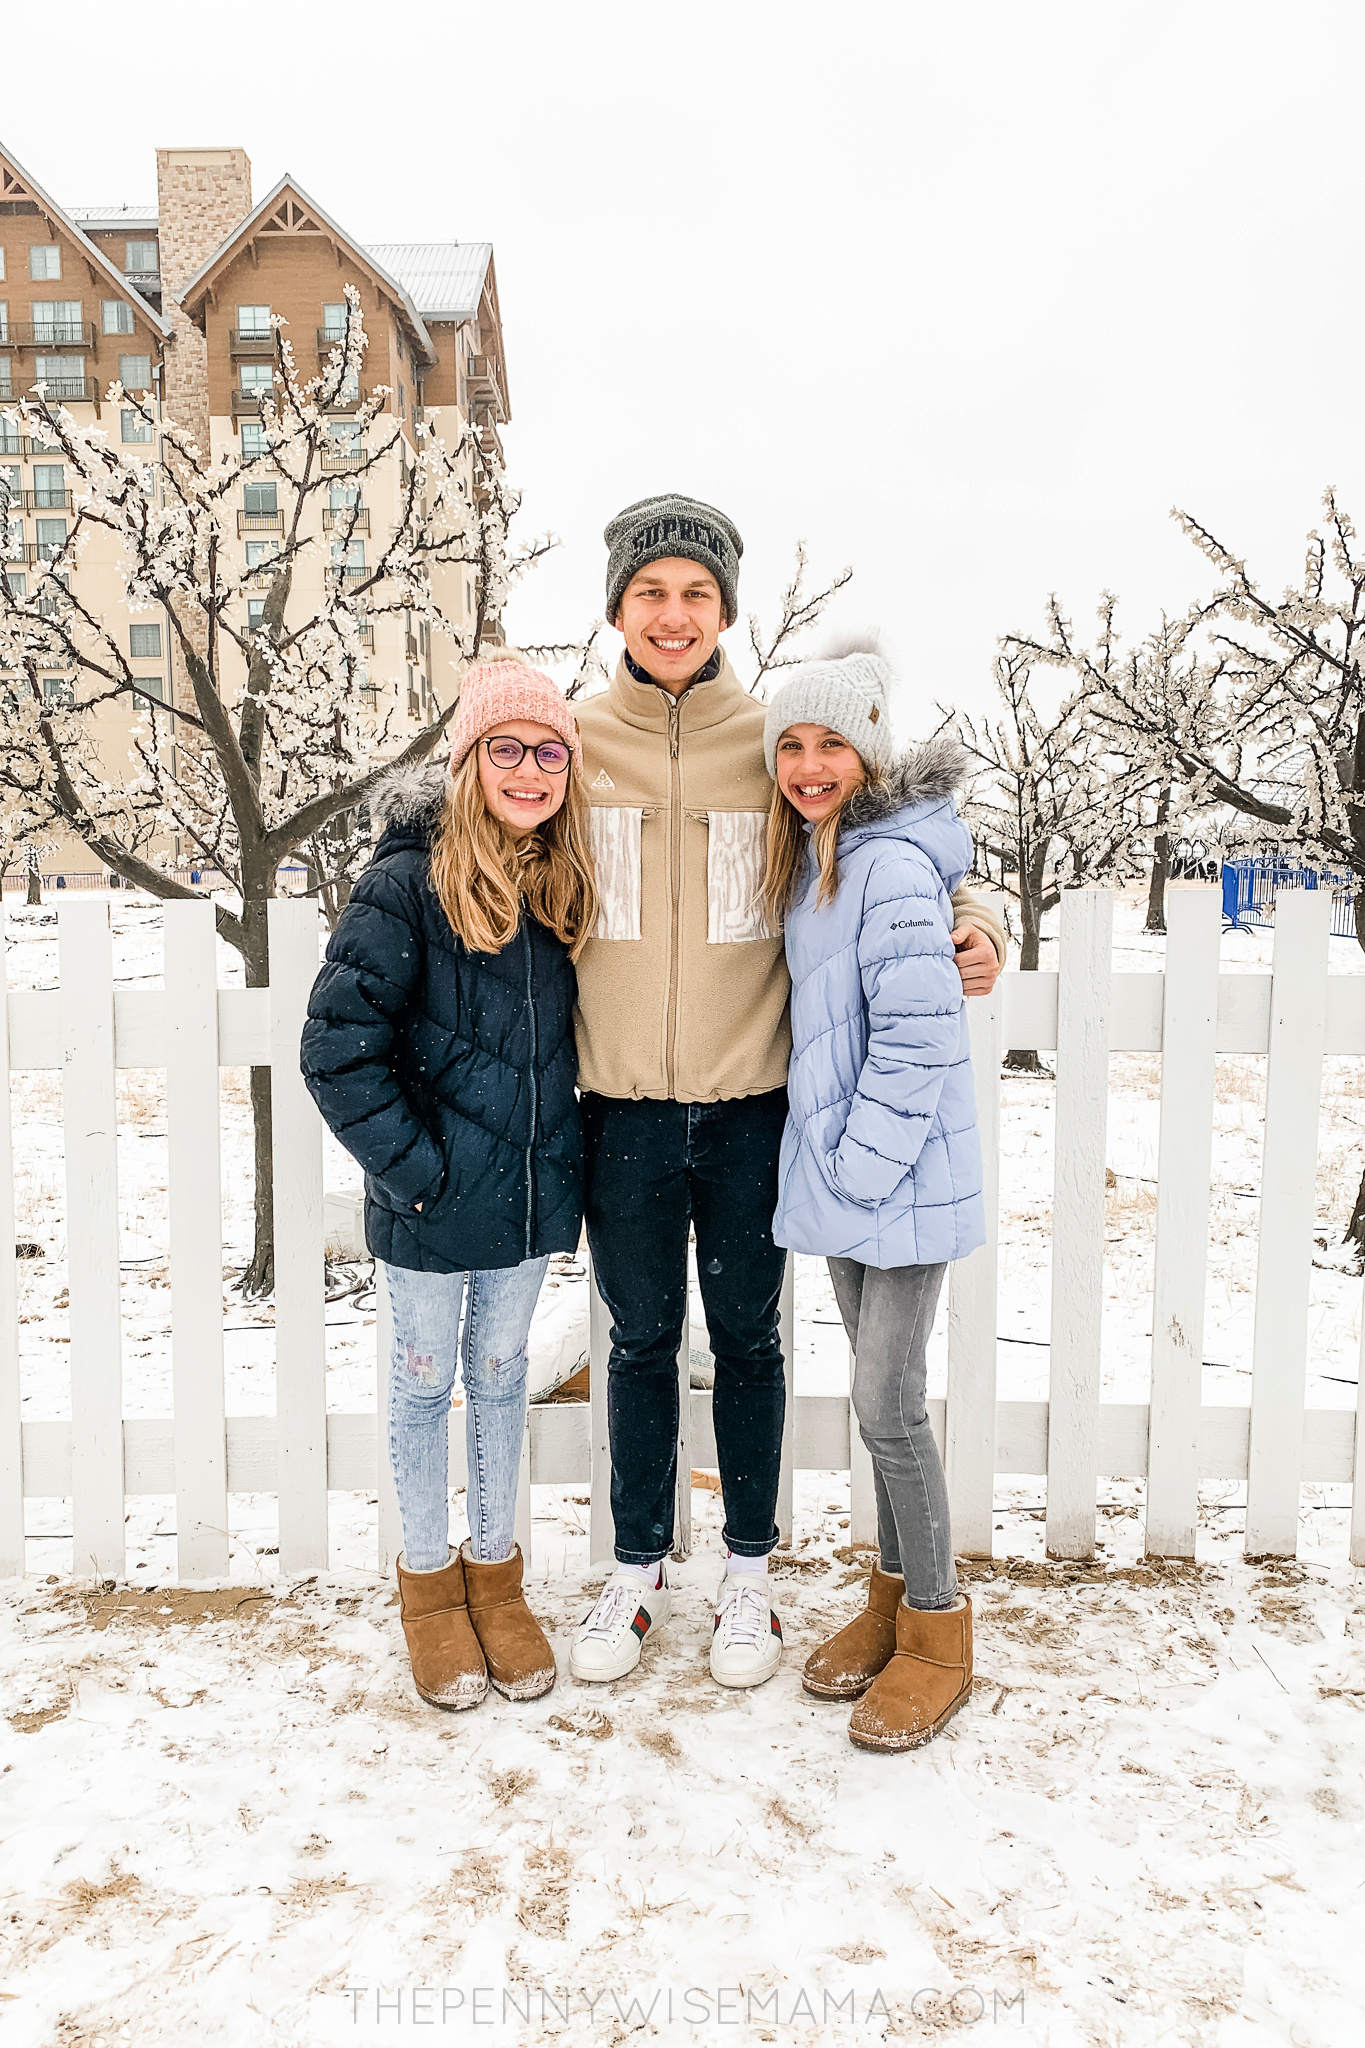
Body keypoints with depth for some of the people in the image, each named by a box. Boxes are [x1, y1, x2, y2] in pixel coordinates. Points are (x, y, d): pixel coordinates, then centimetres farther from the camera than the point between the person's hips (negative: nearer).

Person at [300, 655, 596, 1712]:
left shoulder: (566, 887, 1)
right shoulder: (409, 882, -16)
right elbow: (338, 1045, -17)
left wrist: (560, 1150, 7)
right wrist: (413, 1166, -16)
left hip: (532, 1190, 5)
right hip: (434, 1199, -4)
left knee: (501, 1372, 18)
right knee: (427, 1379, 13)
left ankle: (496, 1573, 36)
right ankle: (430, 1583, 33)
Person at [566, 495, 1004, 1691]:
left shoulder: (773, 740, -1)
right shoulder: (575, 743, 1)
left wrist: (969, 919, -9)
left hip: (751, 1103, 0)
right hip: (622, 1107, 1)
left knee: (746, 1337, 14)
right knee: (641, 1341, 14)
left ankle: (749, 1574, 33)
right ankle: (639, 1572, 34)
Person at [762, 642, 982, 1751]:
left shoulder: (895, 865, -18)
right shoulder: (813, 860, 11)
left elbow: (916, 1041, -21)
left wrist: (859, 1172, -17)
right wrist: (831, 1171, 13)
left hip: (903, 1173, -8)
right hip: (845, 1165, 9)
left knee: (888, 1403, -1)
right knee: (879, 1390, 17)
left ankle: (938, 1631, 18)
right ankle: (895, 1592, 33)